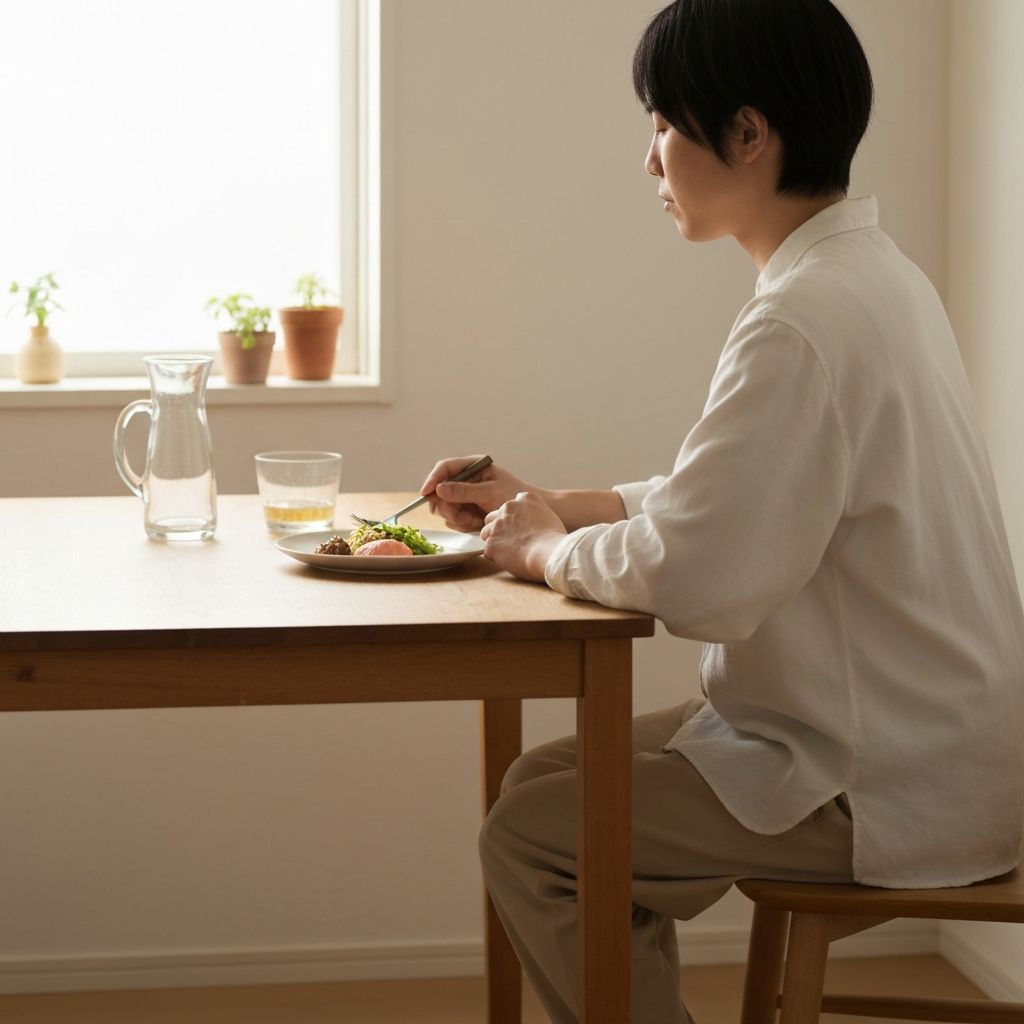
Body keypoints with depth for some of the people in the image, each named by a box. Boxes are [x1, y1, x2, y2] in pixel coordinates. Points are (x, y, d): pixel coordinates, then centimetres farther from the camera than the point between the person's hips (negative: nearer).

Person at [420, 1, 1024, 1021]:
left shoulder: (806, 322, -24)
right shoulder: (874, 275, 10)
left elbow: (688, 574, -26)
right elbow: (731, 504, 18)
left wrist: (547, 548, -6)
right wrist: (547, 505, 12)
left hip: (888, 786, -10)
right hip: (911, 734, 10)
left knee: (527, 836, -7)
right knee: (548, 779, 14)